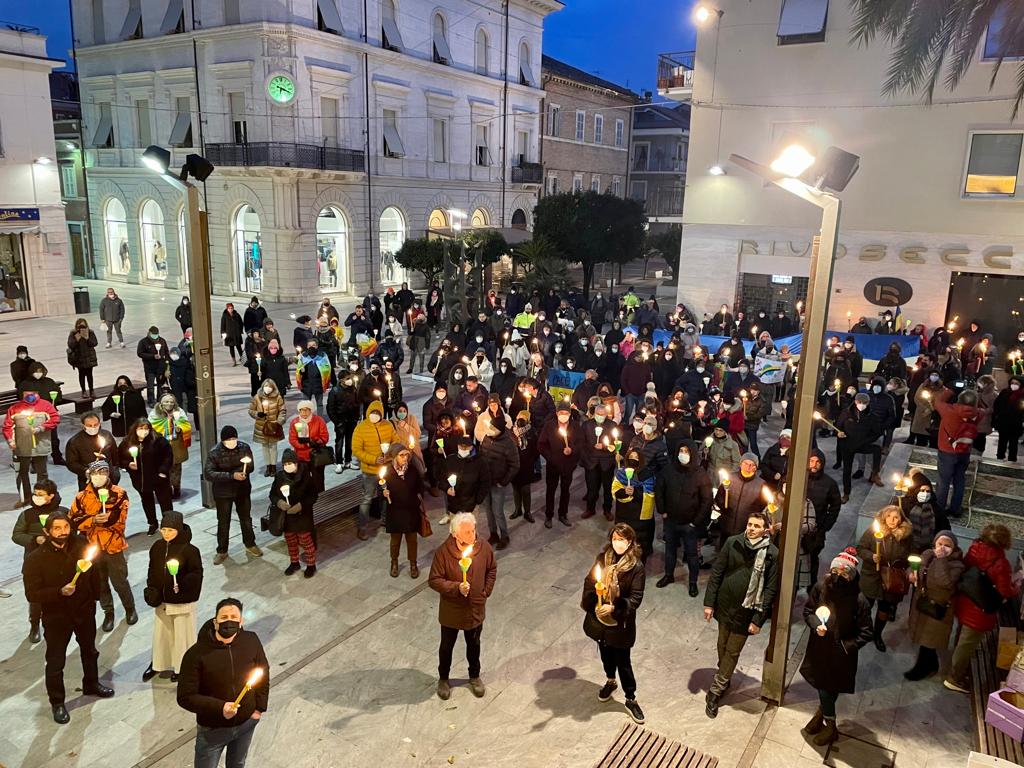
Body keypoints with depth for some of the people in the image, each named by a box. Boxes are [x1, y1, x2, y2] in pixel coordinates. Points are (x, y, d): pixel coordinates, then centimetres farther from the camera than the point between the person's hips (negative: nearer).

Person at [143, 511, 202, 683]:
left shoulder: (189, 550, -19)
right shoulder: (157, 546, -2)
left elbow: (196, 573, -18)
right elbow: (152, 570, 9)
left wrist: (182, 585, -32)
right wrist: (151, 590, 2)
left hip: (182, 601, -5)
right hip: (161, 599, 5)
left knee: (182, 634, 10)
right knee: (160, 632, 20)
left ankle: (182, 667, 29)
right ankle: (157, 664, 40)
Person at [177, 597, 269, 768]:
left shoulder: (251, 641, -14)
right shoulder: (197, 653, -25)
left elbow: (263, 672, 2)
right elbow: (185, 697, -21)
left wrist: (260, 708, 2)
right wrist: (219, 708, -32)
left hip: (247, 723, 3)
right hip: (213, 729, -3)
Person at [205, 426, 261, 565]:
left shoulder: (244, 448, -9)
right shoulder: (214, 453, -17)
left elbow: (249, 467, -8)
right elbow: (208, 474, -24)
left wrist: (240, 472, -30)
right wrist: (232, 475, -32)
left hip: (243, 490, 2)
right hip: (223, 493, -2)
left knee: (246, 519, 18)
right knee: (223, 522, 11)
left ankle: (250, 544, 38)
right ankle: (222, 551, 28)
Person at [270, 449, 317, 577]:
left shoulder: (305, 477, -16)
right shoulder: (279, 477, -6)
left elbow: (313, 496, -12)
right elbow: (272, 494, 1)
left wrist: (301, 505, -26)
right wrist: (279, 502, -20)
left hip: (303, 515, -4)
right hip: (286, 515, 4)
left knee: (306, 541, 7)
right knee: (290, 541, 19)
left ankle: (311, 565, 26)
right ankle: (294, 563, 40)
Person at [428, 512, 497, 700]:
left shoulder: (484, 547, -15)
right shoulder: (443, 552, -25)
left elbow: (492, 570, 3)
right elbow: (434, 580, -19)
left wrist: (486, 591, -2)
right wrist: (456, 587, -31)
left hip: (476, 609, 2)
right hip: (451, 611, -2)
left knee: (474, 644, 24)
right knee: (447, 646, 20)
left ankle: (475, 676, 48)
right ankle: (443, 678, 44)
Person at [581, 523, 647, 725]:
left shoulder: (636, 567, -21)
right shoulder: (603, 557, -10)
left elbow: (635, 598, -21)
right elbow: (590, 581, 2)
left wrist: (614, 608, -30)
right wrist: (587, 604, -2)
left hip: (621, 621, -4)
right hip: (599, 617, 4)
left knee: (623, 662, 10)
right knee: (605, 653, 25)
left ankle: (631, 700, 29)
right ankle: (610, 681, 52)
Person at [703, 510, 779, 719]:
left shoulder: (772, 554, -14)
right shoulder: (732, 543, -8)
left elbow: (771, 589, -10)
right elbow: (716, 573, -2)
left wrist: (758, 619, -11)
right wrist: (709, 602, -3)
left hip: (746, 611, -2)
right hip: (725, 605, 3)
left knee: (732, 652, 7)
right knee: (723, 646, 19)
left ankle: (716, 690, 20)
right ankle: (724, 679, 42)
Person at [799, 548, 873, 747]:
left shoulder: (859, 601, -21)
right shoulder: (820, 587, -12)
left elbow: (865, 632, -11)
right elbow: (807, 610, 3)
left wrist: (846, 646, -18)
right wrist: (815, 624, -15)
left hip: (839, 654, -3)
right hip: (818, 648, 3)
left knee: (828, 688, 6)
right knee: (821, 684, 19)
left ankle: (830, 727, 32)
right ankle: (822, 714, 48)